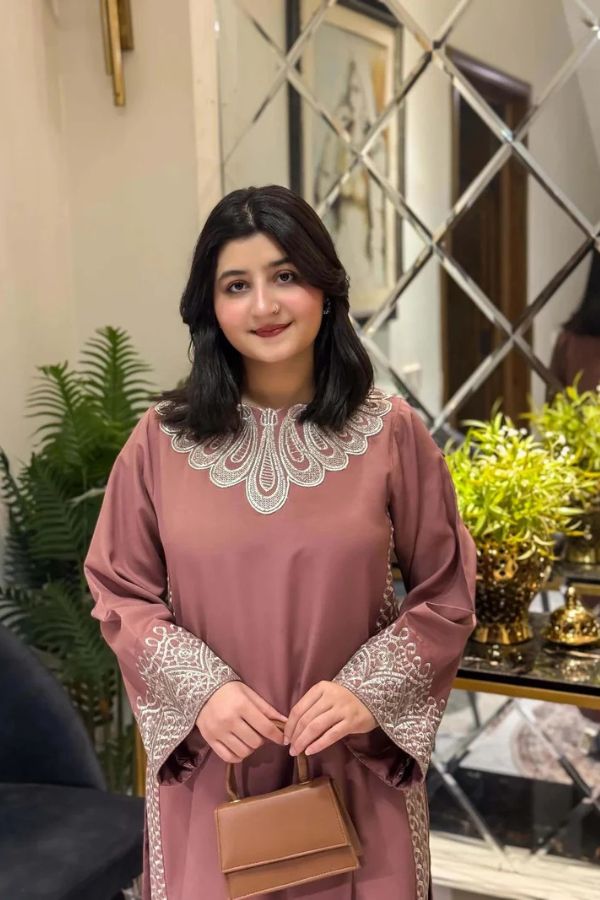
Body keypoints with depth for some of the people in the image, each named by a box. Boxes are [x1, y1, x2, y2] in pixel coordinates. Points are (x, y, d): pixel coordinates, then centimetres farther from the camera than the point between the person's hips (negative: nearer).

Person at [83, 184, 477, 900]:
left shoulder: (390, 432, -6)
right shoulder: (162, 439, -4)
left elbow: (445, 592, 0)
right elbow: (119, 592, 1)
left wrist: (369, 691, -13)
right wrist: (200, 689, -12)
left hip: (357, 763, 0)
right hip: (207, 763, 1)